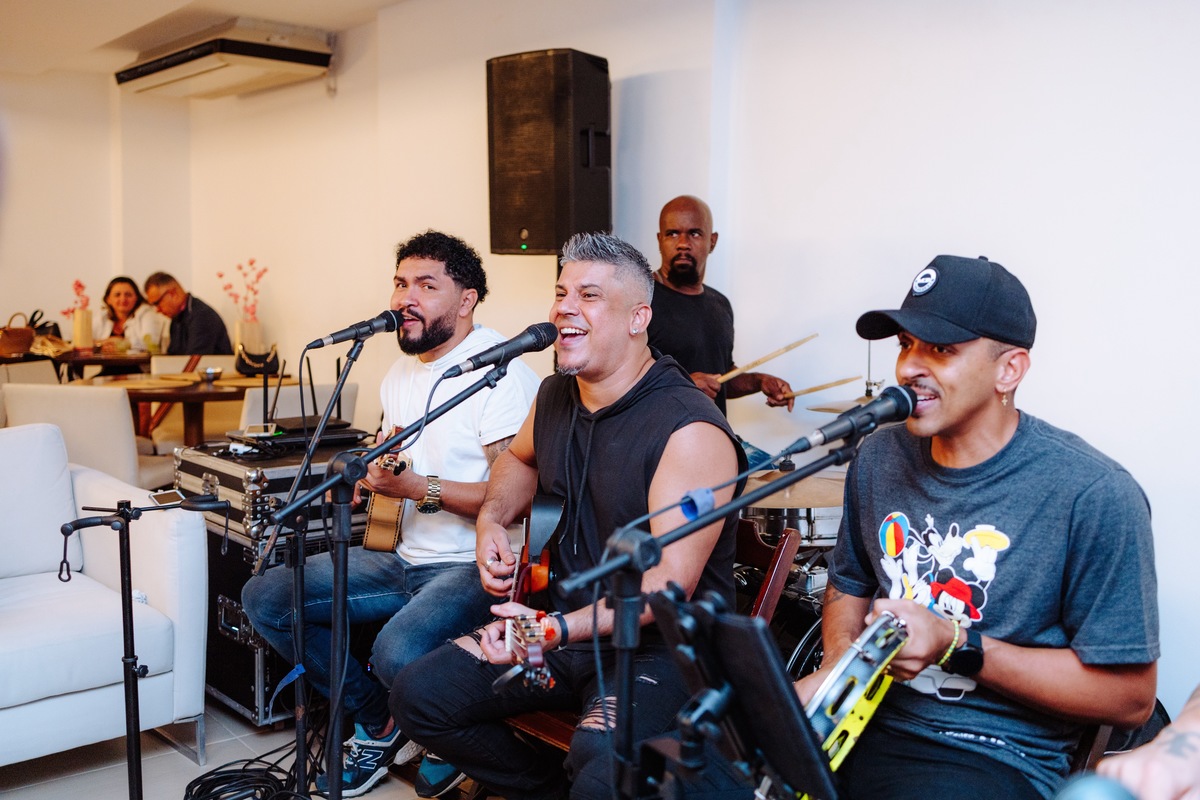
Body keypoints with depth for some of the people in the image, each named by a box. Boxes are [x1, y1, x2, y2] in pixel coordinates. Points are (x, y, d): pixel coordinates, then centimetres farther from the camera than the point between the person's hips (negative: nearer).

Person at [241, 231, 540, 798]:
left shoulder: (503, 373, -14)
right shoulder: (401, 373, 15)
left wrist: (418, 488, -26)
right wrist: (362, 476, 5)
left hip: (476, 566, -9)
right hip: (405, 560, 9)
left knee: (398, 653, -35)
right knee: (263, 597, 0)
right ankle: (380, 720, 11)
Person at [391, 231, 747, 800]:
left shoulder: (690, 431, -20)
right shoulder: (555, 396, 5)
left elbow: (668, 586, -25)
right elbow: (520, 458, 28)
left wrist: (560, 629, -34)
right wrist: (491, 520, 9)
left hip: (658, 645, -7)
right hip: (563, 624, 8)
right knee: (418, 695, -3)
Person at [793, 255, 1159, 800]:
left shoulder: (1093, 495, -12)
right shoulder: (878, 458, 6)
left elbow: (1130, 698, -8)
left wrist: (956, 645, -15)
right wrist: (837, 666, -1)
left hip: (995, 756, -4)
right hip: (865, 718, 5)